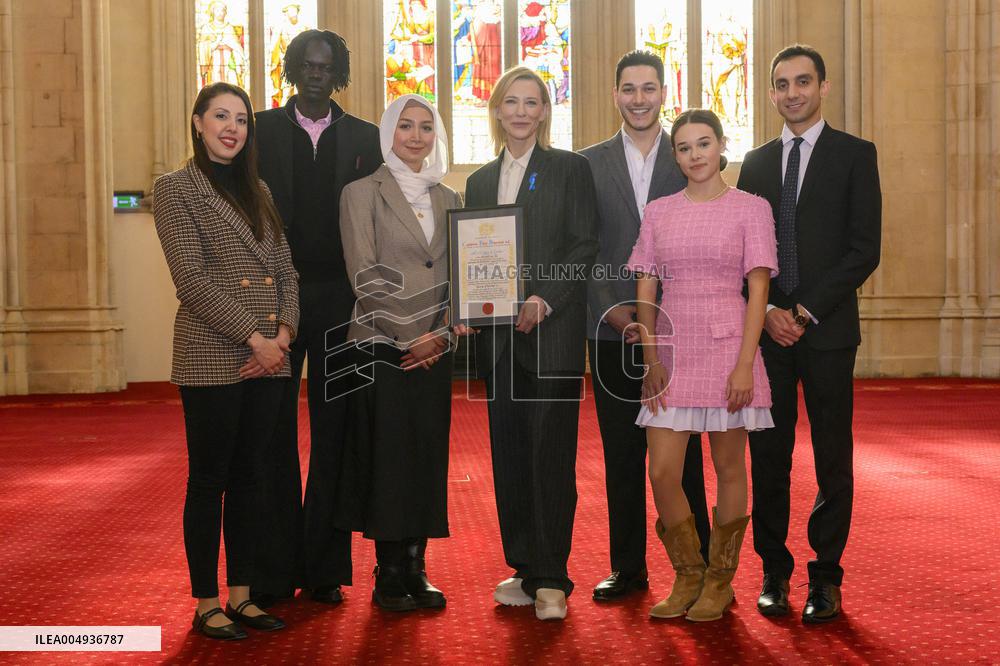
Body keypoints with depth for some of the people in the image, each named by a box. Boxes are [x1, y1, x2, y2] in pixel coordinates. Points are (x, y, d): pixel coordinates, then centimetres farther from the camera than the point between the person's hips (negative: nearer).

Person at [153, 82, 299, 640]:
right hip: (211, 356, -6)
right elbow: (191, 278, -10)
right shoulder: (176, 188, -1)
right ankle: (207, 604, 12)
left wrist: (285, 332, -4)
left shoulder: (259, 191, 17)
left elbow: (286, 270, 13)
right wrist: (254, 337, -14)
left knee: (248, 475, 11)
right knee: (209, 478, 1)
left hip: (269, 357, 6)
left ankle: (241, 595, 20)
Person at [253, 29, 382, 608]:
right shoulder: (261, 130, 6)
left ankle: (324, 566, 14)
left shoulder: (364, 138, 9)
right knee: (274, 434, 3)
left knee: (333, 433, 5)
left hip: (341, 300, 1)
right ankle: (275, 569, 11)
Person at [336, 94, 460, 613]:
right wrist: (408, 337, -11)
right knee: (387, 454, -1)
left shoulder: (447, 199, 14)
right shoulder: (362, 193, 0)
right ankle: (389, 575, 10)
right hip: (382, 346, -4)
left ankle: (415, 570, 16)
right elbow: (365, 275, -7)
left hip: (434, 350, 4)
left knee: (428, 455, 6)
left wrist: (440, 335, -3)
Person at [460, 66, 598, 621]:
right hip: (499, 335, 5)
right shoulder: (480, 181, 17)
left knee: (551, 453, -4)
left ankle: (551, 579, 4)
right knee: (509, 454, 8)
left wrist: (545, 300, -16)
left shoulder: (569, 168, 3)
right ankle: (525, 569, 18)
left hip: (553, 331, -5)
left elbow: (585, 246, -5)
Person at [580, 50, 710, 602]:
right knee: (622, 452, 7)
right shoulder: (589, 163, 9)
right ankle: (627, 566, 17)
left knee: (683, 450, 2)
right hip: (612, 329, 1)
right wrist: (611, 308, -8)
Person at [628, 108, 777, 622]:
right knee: (662, 474, -1)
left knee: (729, 469, 6)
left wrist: (745, 364, -13)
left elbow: (758, 289, -5)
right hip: (672, 350, 3)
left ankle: (720, 580, 21)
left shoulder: (751, 208, 1)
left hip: (726, 348, -3)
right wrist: (651, 359, -3)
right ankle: (687, 578, 19)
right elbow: (645, 290, 7)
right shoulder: (658, 211, 10)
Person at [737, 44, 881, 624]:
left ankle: (827, 577, 12)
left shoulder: (855, 155, 3)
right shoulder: (756, 163, 14)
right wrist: (767, 311, -5)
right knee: (768, 456, 4)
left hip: (828, 329, -3)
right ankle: (775, 571, 14)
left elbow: (865, 249, -5)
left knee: (833, 457, 2)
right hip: (767, 329, 3)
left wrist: (808, 311, -11)